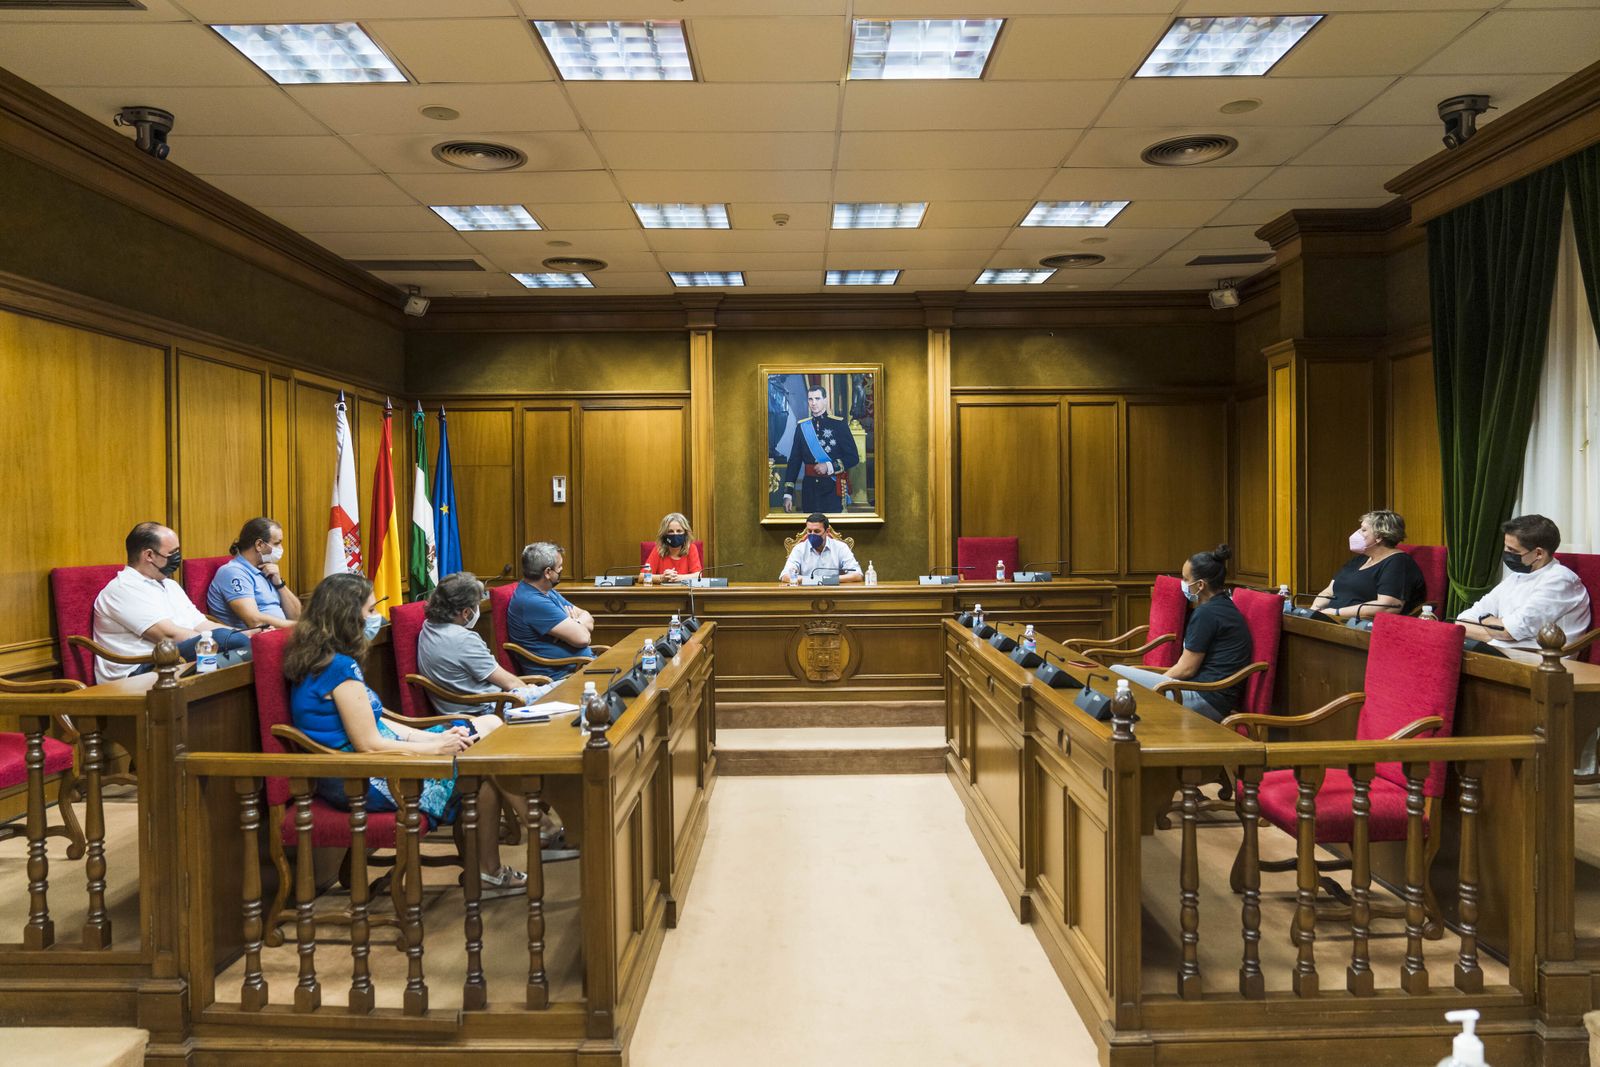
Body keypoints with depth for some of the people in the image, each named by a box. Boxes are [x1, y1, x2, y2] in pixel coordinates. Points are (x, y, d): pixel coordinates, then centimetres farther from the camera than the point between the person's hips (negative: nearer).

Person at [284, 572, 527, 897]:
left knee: (490, 725, 5)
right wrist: (437, 747, -13)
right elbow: (369, 744, -22)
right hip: (365, 781, -10)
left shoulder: (321, 661, 10)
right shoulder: (341, 667, -20)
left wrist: (435, 737, 3)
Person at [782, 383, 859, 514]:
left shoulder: (839, 424, -2)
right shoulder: (802, 426, 7)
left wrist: (829, 467, -15)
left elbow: (853, 457, -3)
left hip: (832, 488, -3)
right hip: (809, 488, 3)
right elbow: (794, 461, 6)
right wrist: (788, 494, 0)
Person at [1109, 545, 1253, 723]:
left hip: (1207, 700, -11)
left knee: (1115, 673, -12)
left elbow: (1186, 669, -12)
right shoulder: (1224, 606, 16)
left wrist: (1157, 682, 3)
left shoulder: (1206, 613, -15)